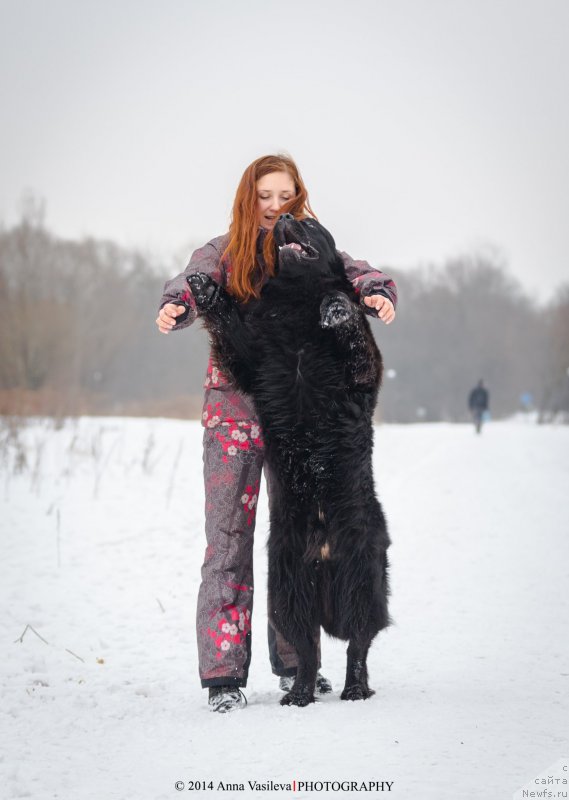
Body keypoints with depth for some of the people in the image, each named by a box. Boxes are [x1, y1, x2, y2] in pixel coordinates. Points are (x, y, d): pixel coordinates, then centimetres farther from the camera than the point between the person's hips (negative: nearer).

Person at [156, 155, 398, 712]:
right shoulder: (224, 253, 3)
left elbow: (354, 274, -8)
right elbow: (193, 284, -14)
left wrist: (377, 294, -31)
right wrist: (173, 307, -38)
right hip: (234, 410, -2)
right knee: (229, 538, -6)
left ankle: (296, 663, 19)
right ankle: (224, 674, -3)